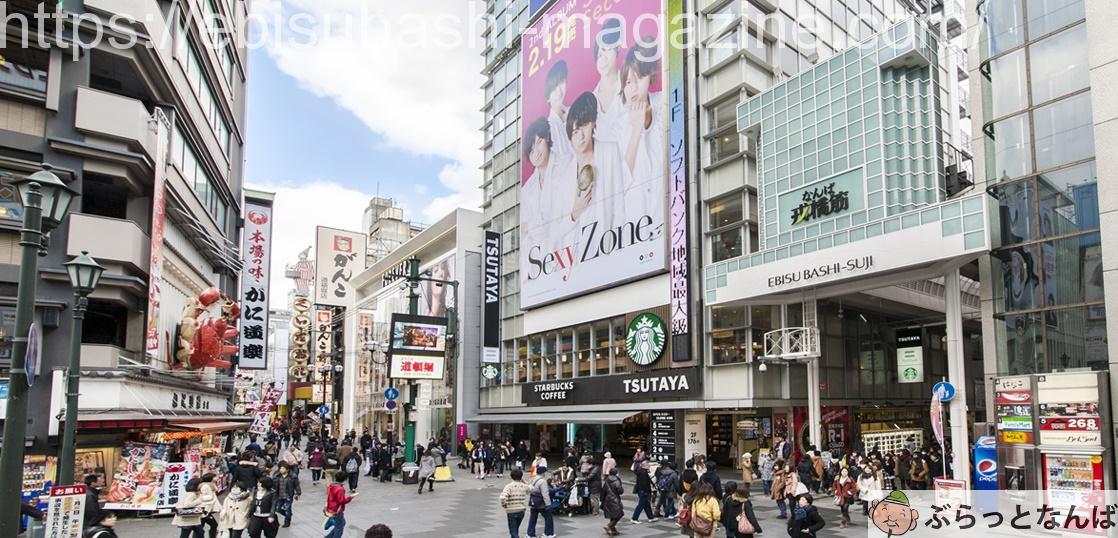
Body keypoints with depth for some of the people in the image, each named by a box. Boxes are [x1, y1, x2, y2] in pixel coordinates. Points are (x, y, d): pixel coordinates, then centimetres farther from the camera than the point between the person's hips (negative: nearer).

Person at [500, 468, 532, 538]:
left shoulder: (509, 486, -14)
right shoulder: (524, 486, -1)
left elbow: (503, 497, -27)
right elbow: (530, 489, 22)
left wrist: (504, 505, -9)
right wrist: (524, 481, 18)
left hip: (511, 512, -4)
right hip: (521, 511, 4)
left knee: (513, 531, 3)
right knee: (516, 529, 25)